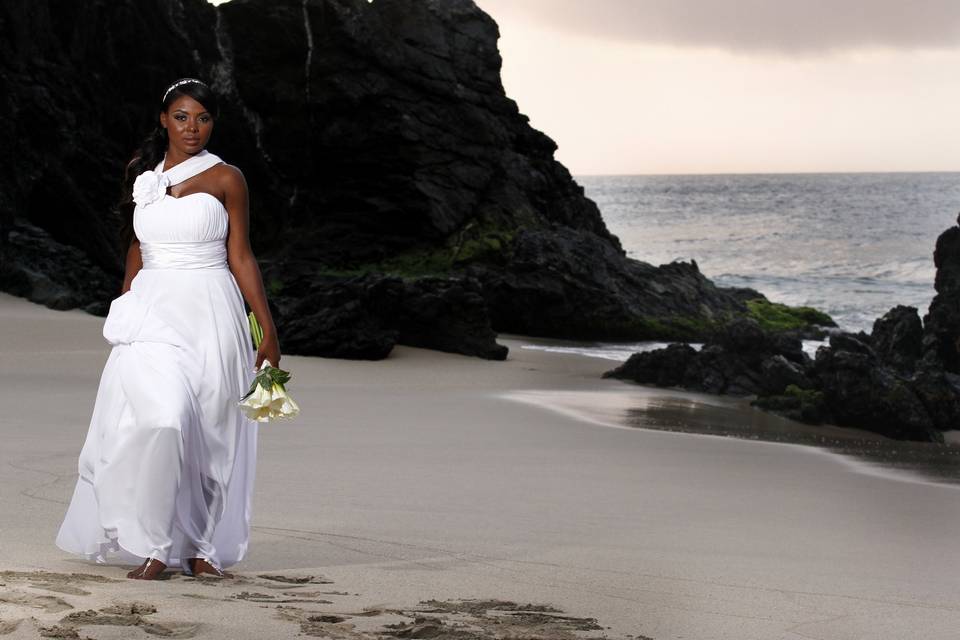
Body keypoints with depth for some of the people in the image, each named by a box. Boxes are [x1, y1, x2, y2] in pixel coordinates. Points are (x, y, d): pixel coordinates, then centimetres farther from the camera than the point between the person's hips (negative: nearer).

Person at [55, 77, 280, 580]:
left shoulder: (226, 179, 2)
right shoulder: (142, 177, 11)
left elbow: (240, 257, 2)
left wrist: (268, 329, -3)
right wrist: (121, 322, 20)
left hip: (209, 313, -1)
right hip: (152, 312, 1)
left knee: (206, 435, 0)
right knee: (160, 419, -19)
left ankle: (198, 546, 12)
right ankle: (152, 543, -10)